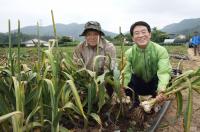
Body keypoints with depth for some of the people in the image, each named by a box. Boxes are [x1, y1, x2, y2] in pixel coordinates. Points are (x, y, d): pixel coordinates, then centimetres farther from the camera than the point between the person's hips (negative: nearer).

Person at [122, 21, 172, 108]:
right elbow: (125, 73, -27)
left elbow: (164, 72, -34)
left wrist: (161, 90, -53)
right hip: (138, 84, 1)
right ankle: (135, 101, 7)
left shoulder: (160, 50, -23)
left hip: (155, 85, -1)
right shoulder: (129, 53, -17)